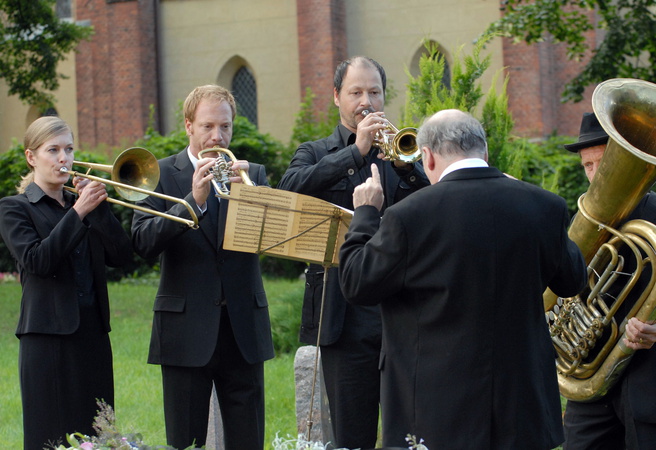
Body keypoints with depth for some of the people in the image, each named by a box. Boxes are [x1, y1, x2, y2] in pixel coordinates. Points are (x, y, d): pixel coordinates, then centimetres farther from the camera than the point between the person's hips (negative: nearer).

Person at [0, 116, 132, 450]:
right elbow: (36, 261, -16)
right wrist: (78, 213, -18)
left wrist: (98, 207, -7)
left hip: (93, 334, 5)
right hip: (49, 337, -5)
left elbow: (121, 255, 3)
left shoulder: (81, 203, 16)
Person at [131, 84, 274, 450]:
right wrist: (193, 200, -22)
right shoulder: (161, 174, 2)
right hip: (187, 328, -2)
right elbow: (144, 242, -12)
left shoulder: (253, 174, 11)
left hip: (244, 326, 2)